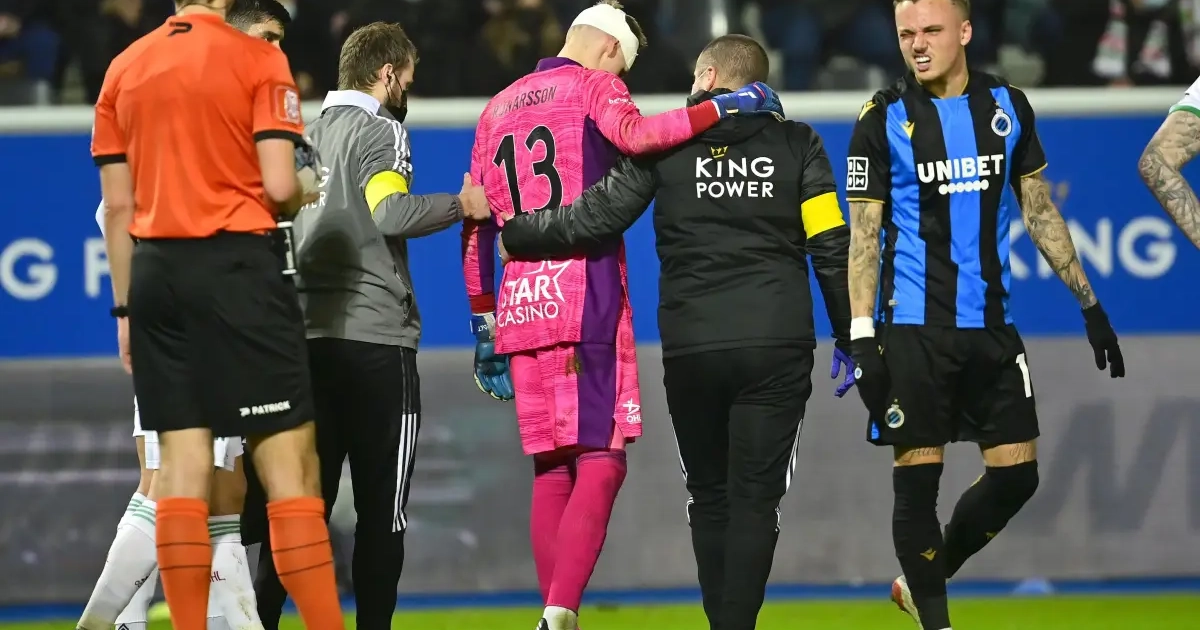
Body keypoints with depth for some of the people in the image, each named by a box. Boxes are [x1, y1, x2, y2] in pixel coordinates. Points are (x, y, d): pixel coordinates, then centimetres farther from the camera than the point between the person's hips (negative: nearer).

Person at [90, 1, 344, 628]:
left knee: (182, 462, 4)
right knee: (288, 457, -4)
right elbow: (279, 186, -12)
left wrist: (125, 308, 15)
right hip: (238, 262, -5)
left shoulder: (124, 68, 11)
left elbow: (117, 205, 11)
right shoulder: (257, 59, -4)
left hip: (155, 269, 5)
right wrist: (302, 200, 11)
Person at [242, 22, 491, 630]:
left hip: (310, 333, 7)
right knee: (381, 506, -1)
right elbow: (388, 211, -20)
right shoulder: (379, 130, -5)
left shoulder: (311, 133, 17)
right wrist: (460, 204, -8)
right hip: (374, 336, -7)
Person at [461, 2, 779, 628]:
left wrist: (483, 325, 23)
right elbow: (634, 134, -21)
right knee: (600, 462, -7)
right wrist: (722, 107, -16)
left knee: (550, 471, 10)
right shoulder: (593, 86, 3)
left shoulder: (497, 109, 21)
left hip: (519, 302, 6)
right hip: (585, 295, -6)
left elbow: (476, 226, 20)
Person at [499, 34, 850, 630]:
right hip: (778, 349, 0)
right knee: (755, 498, -1)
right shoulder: (797, 145, 6)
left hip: (690, 350, 0)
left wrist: (513, 234, 12)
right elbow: (833, 247, 1)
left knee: (709, 496, 14)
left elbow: (595, 218, -2)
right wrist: (849, 339, 10)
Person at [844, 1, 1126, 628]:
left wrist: (1089, 302, 10)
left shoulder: (1007, 106, 6)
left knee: (1016, 472, 4)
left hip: (990, 324, 4)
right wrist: (862, 336, -11)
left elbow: (1039, 210, 14)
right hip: (913, 328, -4)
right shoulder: (883, 118, -4)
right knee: (917, 476, -4)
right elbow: (863, 234, -3)